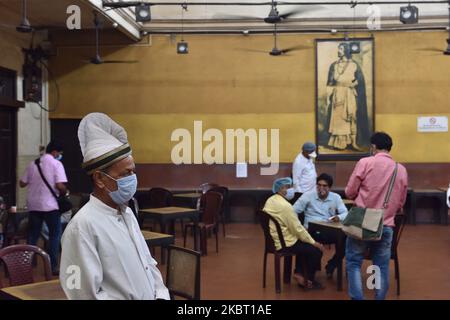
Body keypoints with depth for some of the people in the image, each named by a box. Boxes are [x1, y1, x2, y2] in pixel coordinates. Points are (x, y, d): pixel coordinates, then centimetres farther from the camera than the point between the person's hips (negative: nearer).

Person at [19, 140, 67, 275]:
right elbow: (60, 186, -16)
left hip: (33, 205, 5)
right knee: (54, 235, 6)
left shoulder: (32, 164, 11)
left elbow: (22, 184, 15)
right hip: (50, 205, -5)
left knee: (33, 236, 13)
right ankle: (53, 266, 5)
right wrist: (64, 192, 4)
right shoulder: (56, 164, -6)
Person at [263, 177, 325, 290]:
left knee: (304, 244, 28)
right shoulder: (285, 205, -24)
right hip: (285, 244, -10)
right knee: (316, 250, 1)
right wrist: (314, 242, -9)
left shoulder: (270, 201, 5)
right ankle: (309, 281, 16)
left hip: (275, 240, 10)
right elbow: (297, 228, -21)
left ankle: (298, 272, 24)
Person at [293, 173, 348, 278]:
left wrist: (339, 217, -25)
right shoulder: (308, 195, 1)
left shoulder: (336, 197, 7)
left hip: (329, 232, 2)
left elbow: (346, 213, -1)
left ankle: (331, 266, 2)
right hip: (312, 231, -2)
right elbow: (294, 211, -3)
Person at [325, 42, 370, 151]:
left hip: (349, 96, -1)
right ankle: (339, 143, 3)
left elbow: (360, 80, 2)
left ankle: (351, 142, 3)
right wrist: (328, 97, 0)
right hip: (337, 95, 2)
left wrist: (353, 84, -16)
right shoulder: (334, 65, 8)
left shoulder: (354, 65, 3)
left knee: (350, 118, -1)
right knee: (337, 118, -1)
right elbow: (330, 82, 6)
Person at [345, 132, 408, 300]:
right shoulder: (402, 170, 6)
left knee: (353, 263, 8)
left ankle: (357, 298, 3)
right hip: (386, 226, 3)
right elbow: (400, 203, 13)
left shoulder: (365, 162, -6)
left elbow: (349, 192, -2)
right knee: (382, 266, 11)